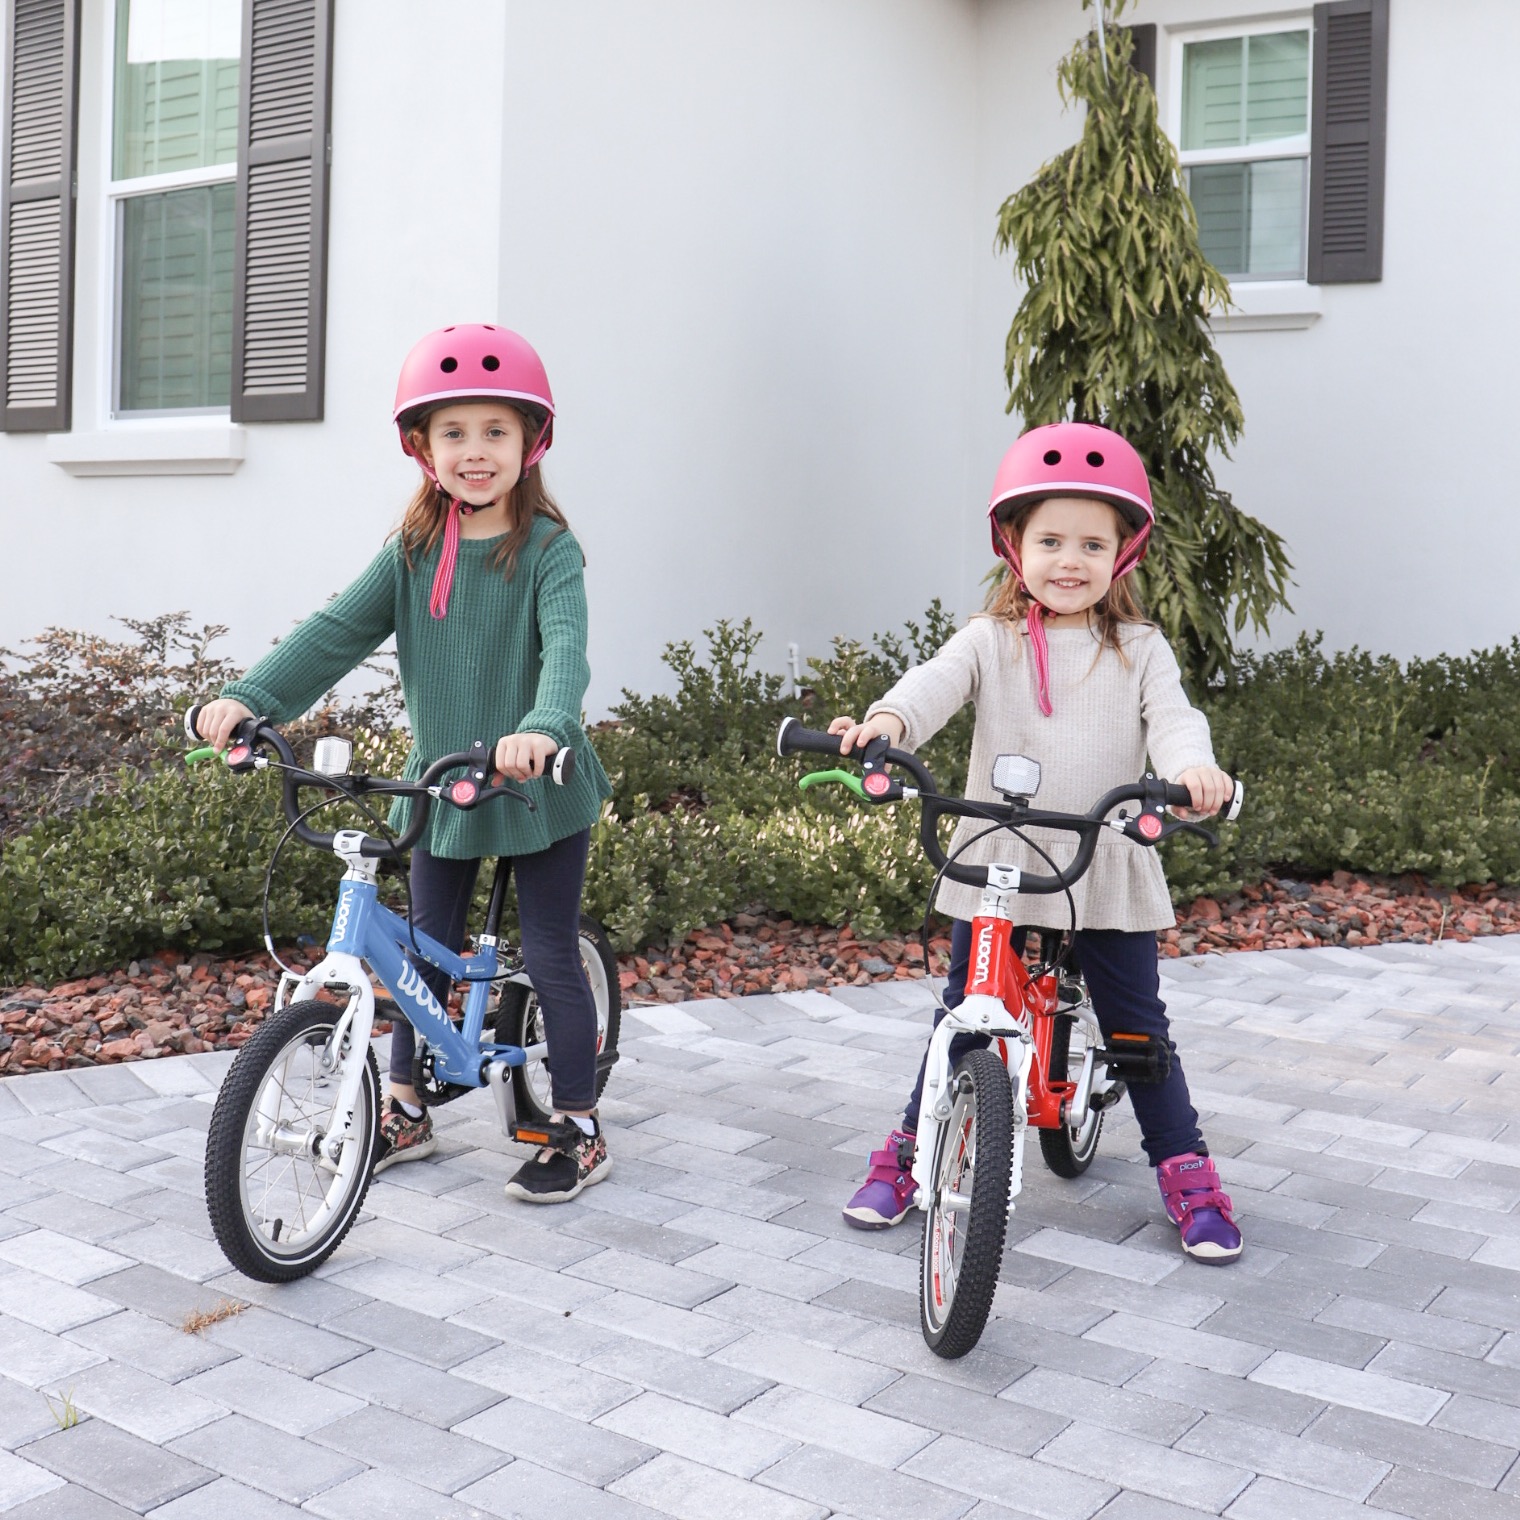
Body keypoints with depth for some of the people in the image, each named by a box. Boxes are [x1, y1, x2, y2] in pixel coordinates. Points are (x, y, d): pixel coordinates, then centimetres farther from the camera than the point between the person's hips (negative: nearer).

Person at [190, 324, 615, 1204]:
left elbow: (566, 645, -28)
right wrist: (249, 698, -21)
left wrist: (544, 727, -49)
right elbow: (339, 632, -7)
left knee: (551, 956, 4)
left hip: (541, 788, -4)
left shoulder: (547, 548, -13)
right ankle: (406, 1113, 31)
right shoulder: (414, 552, 1)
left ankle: (580, 1130, 19)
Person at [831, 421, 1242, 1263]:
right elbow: (936, 681, -18)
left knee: (1137, 1024, 9)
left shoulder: (1138, 650, 2)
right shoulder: (991, 640, -1)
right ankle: (908, 1154, 26)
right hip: (996, 862, 0)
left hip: (1109, 869, 0)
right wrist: (888, 720, -41)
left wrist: (1192, 766, -37)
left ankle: (1187, 1175, 24)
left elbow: (1171, 716, -13)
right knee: (964, 1018, 9)